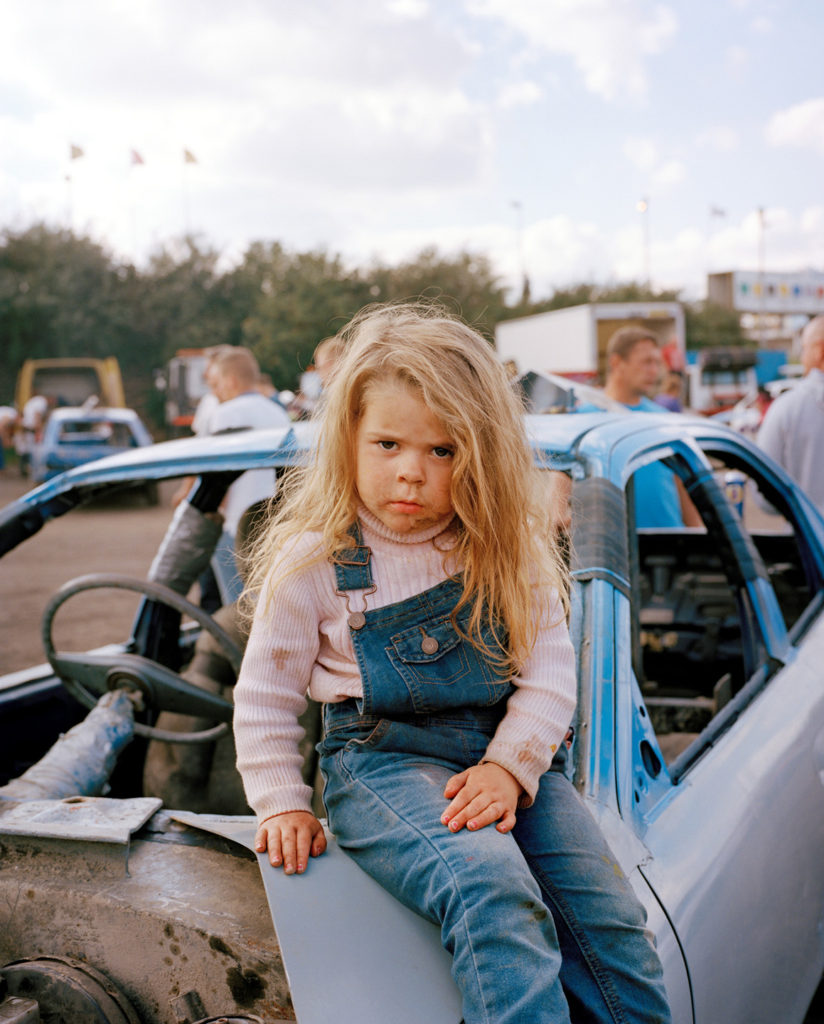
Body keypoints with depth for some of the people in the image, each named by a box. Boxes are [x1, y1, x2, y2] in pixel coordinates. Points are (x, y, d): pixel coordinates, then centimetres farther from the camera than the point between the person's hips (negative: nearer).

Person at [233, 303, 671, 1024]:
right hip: (382, 759, -3)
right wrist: (284, 805, -1)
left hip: (508, 754, 4)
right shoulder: (314, 560, -5)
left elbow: (549, 669, 1)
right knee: (491, 892, -31)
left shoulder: (509, 548, 1)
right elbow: (264, 696, 5)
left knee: (607, 919, -10)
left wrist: (510, 765, -13)